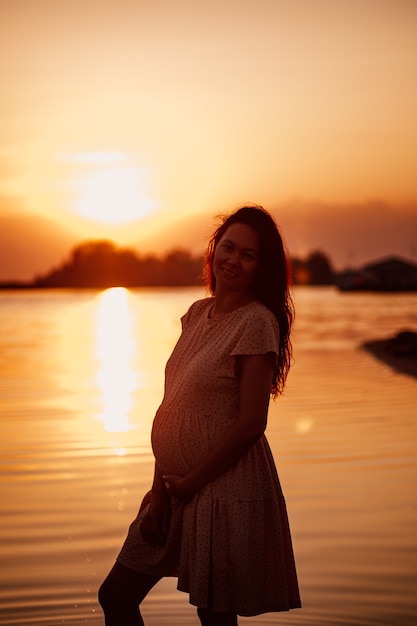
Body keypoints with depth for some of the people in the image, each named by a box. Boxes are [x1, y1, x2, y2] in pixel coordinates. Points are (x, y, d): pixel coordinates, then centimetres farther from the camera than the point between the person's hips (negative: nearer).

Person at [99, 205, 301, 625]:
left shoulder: (257, 322, -14)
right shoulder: (198, 313, 8)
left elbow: (250, 424, -18)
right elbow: (171, 408, 8)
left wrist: (190, 482, -11)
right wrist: (161, 487, 2)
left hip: (226, 491, -8)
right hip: (177, 487, 8)